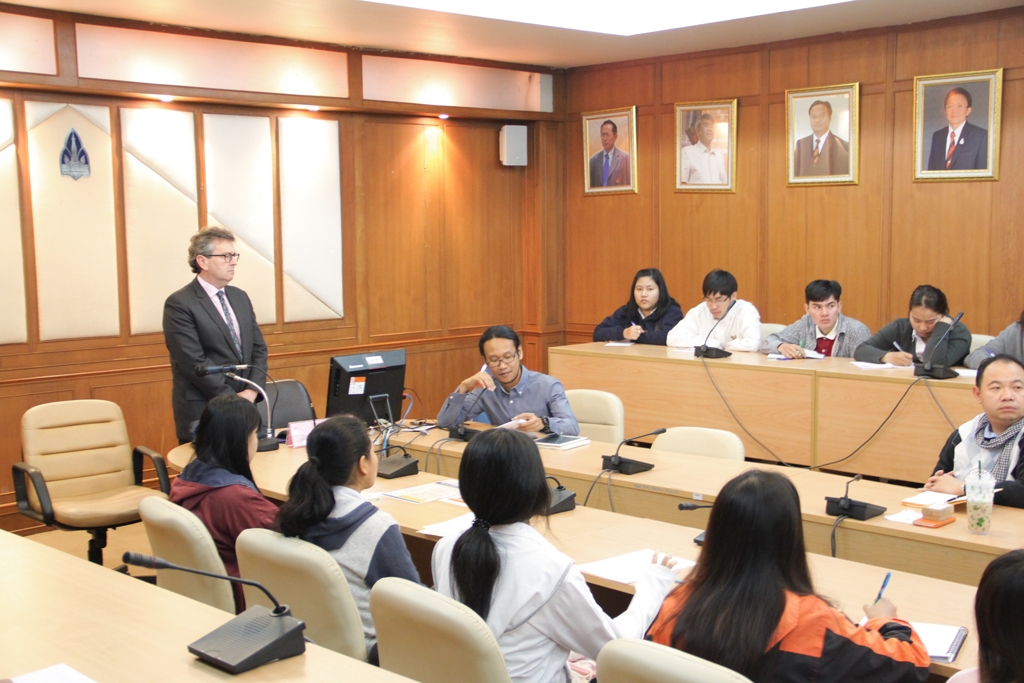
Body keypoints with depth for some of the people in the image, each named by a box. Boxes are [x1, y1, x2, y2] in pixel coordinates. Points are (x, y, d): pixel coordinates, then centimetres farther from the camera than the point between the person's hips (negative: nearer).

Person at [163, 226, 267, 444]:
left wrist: (252, 391, -4)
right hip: (202, 416, -6)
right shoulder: (179, 304, -8)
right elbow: (195, 363, -15)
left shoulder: (240, 297, 14)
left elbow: (258, 348, 12)